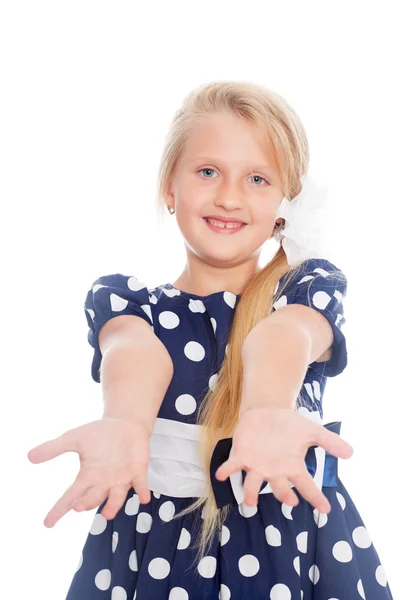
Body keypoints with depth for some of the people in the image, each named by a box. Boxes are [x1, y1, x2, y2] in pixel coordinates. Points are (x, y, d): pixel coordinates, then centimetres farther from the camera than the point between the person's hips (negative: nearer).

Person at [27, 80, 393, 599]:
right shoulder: (120, 298, 0)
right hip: (154, 540, 1)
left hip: (287, 534, 0)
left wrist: (267, 413, -44)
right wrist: (125, 424, -43)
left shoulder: (311, 286, -1)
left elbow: (282, 337, -23)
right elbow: (135, 351, -22)